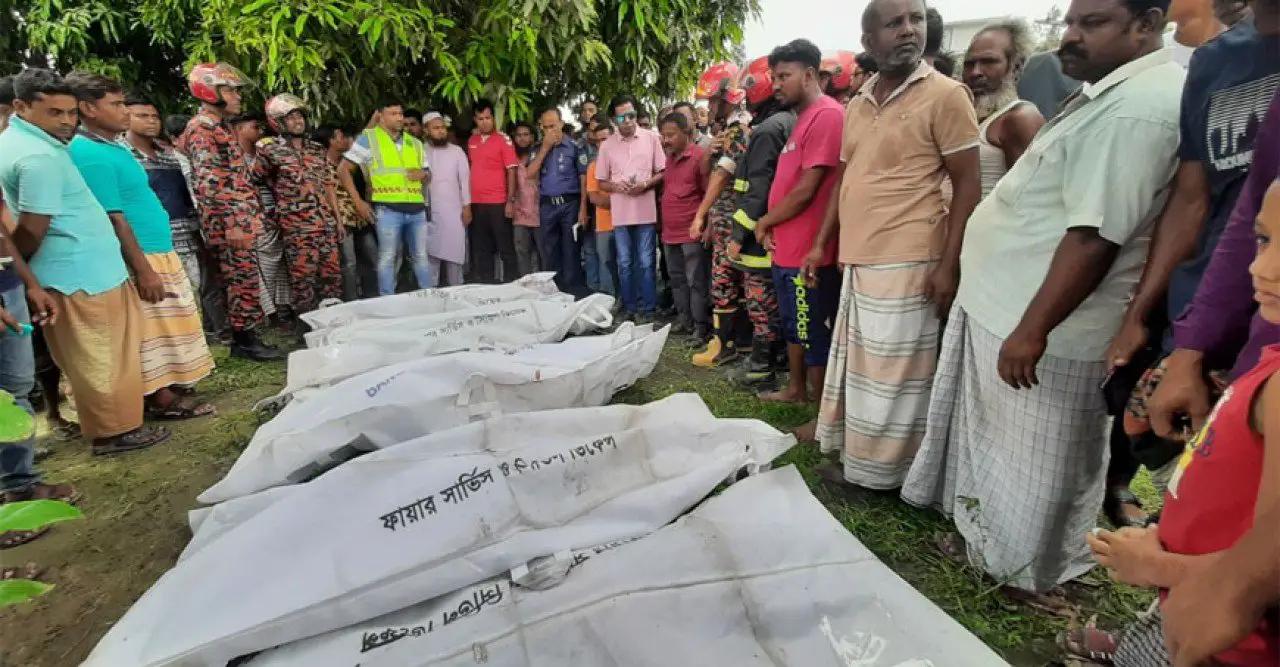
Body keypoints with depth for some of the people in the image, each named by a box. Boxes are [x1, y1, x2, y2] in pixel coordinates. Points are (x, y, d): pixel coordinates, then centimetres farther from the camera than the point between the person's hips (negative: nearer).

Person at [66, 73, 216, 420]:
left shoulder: (113, 146, 13)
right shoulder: (91, 155, -18)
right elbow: (113, 219, -21)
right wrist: (143, 271, -21)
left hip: (158, 252, 10)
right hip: (140, 258, -10)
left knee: (165, 327, 16)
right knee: (153, 330, -1)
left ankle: (171, 386, 26)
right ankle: (162, 399, 9)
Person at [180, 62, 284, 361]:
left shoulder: (221, 127, 20)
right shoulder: (202, 129, -10)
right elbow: (209, 182, -18)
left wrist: (251, 217, 22)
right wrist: (231, 224, -23)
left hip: (243, 219, 9)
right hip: (230, 221, -9)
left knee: (244, 281, 12)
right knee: (243, 281, -6)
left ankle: (245, 337, 20)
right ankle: (246, 340, 1)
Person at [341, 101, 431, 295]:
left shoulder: (415, 143, 17)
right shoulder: (368, 138, 3)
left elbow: (428, 178, 23)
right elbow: (345, 171, 2)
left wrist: (423, 174, -2)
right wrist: (358, 202, -6)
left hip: (416, 209, 4)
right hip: (387, 209, -4)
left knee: (421, 256, 11)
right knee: (388, 258, 0)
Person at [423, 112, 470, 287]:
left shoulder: (457, 151, 3)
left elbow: (465, 179, 2)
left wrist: (467, 206, -3)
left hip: (453, 211, -1)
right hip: (428, 211, 1)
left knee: (453, 251, 1)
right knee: (430, 253, 4)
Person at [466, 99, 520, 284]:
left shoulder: (504, 139, -3)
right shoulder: (471, 141, 12)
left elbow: (511, 171, -6)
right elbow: (471, 169, 17)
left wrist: (511, 201, -13)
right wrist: (467, 200, 10)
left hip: (498, 203, -5)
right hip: (476, 203, 5)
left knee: (505, 247, 0)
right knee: (481, 248, 10)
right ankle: (486, 285, 19)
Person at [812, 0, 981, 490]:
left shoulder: (945, 94, -7)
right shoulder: (857, 105, 13)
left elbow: (968, 185, -9)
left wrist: (949, 264, -15)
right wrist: (823, 242, 14)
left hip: (904, 263, -7)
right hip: (857, 260, 7)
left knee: (891, 370, 1)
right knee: (858, 363, 15)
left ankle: (882, 470, 17)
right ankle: (856, 454, 30)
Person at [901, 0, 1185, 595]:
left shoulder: (1137, 109, -20)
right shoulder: (1112, 95, 14)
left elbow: (1095, 236, -26)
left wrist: (1031, 330, -24)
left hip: (1032, 322, -10)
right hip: (1001, 305, 10)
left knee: (1031, 459, 8)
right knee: (995, 442, 22)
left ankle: (1020, 569, 27)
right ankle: (985, 535, 39)